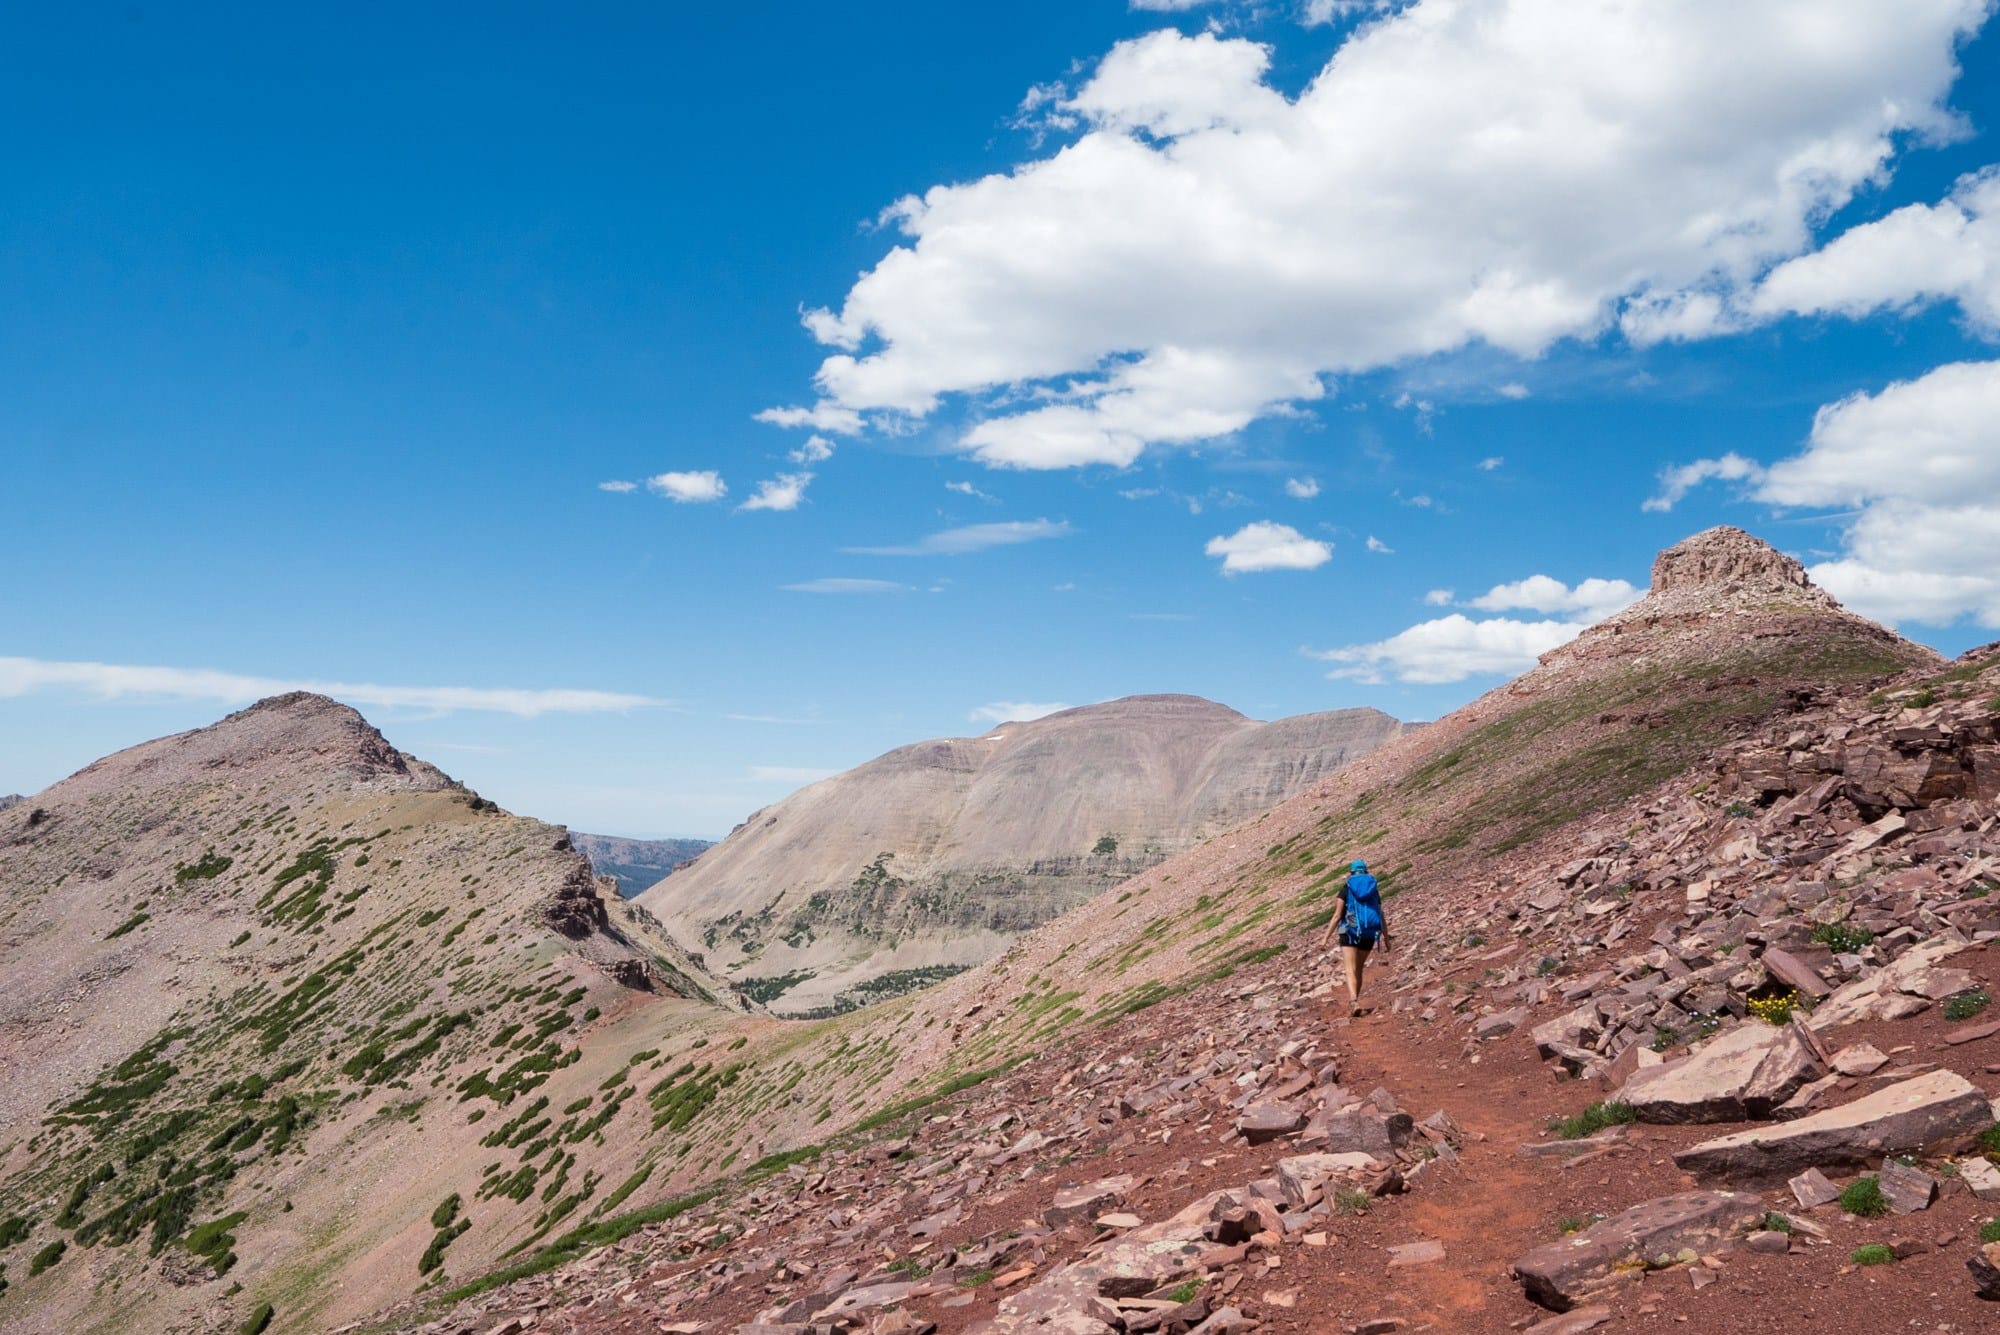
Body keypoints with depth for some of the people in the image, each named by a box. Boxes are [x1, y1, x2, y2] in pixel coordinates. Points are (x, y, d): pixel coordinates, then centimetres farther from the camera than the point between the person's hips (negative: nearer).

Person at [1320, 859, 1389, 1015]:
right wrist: (1386, 939, 20)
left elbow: (1337, 916, -4)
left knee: (1351, 971, -10)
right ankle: (1352, 1004, 28)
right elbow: (1382, 918, 10)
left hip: (1350, 932, -4)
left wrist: (1326, 938, -3)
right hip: (1369, 934, 4)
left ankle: (1354, 1002, -32)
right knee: (1359, 970, 20)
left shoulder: (1346, 889, 2)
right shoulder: (1374, 890, 10)